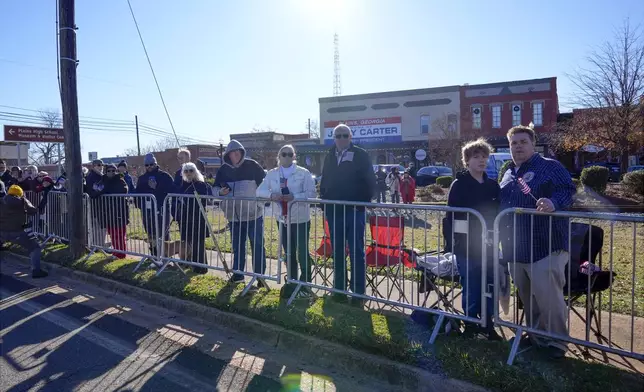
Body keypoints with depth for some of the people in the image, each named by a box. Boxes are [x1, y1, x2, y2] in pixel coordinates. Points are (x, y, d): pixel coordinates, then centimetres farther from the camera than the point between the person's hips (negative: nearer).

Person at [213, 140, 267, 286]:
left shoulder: (251, 165, -6)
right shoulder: (223, 170, 6)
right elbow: (215, 188, 13)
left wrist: (261, 203, -14)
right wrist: (220, 192, -10)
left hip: (253, 215, -4)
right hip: (234, 216, 4)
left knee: (257, 245, 1)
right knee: (237, 246, 16)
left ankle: (260, 276, 11)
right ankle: (237, 273, 29)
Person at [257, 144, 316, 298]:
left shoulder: (304, 173, -6)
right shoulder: (272, 174, 6)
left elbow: (312, 193, -12)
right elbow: (260, 191, 0)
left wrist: (294, 197, -26)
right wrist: (272, 195, -21)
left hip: (300, 219, -4)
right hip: (282, 219, 4)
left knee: (302, 252, -1)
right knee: (289, 253, 14)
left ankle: (305, 284, 16)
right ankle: (291, 283, 29)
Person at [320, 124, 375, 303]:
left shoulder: (360, 155, -2)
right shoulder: (329, 156, 12)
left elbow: (370, 181, -5)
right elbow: (324, 181, 17)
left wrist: (363, 203, -10)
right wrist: (324, 200, 7)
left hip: (354, 210, -4)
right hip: (334, 211, 5)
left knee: (356, 252, 1)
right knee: (338, 252, 11)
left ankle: (358, 292, 10)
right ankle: (339, 289, 23)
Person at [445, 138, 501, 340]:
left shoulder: (492, 185, 9)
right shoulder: (459, 184, -6)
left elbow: (498, 213, 13)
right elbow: (451, 216, -9)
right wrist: (453, 242, -14)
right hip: (466, 245, -5)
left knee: (489, 287, 10)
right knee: (471, 287, 4)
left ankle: (488, 325, 25)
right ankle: (471, 324, 20)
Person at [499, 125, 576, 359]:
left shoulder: (550, 167, -4)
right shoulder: (508, 174, 16)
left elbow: (567, 190, -16)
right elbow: (501, 206, 22)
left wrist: (554, 203, -36)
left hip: (545, 247, -7)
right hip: (516, 250, 7)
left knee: (548, 296, -4)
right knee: (527, 298, 17)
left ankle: (555, 342, 15)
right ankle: (535, 335, 34)